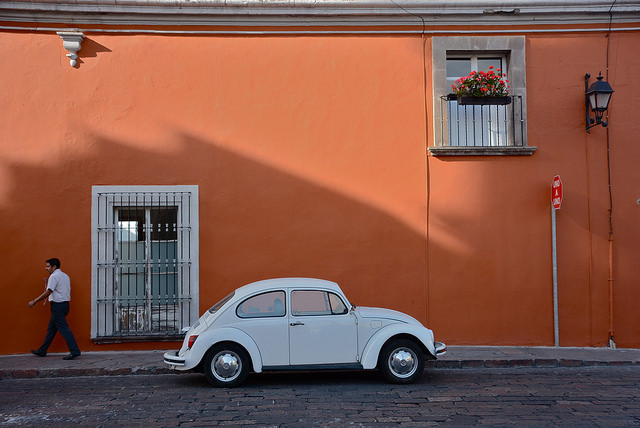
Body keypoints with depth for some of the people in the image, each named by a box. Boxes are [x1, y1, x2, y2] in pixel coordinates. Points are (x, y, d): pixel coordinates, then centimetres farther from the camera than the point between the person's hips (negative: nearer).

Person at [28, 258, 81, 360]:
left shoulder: (54, 276, -10)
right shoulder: (65, 276, 18)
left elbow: (48, 292, -15)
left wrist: (34, 301, -9)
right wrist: (47, 283, 17)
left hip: (57, 305, -10)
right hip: (65, 304, 10)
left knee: (64, 328, -12)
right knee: (51, 329, 16)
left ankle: (74, 351, -17)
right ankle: (42, 351, 26)